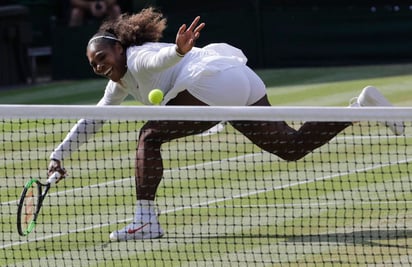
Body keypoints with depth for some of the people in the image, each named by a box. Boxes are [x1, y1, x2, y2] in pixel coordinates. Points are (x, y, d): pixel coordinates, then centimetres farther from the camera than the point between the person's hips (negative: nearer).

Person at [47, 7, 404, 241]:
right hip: (245, 87, 10)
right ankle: (363, 105, 10)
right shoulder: (121, 81, 25)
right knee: (294, 146, 12)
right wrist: (59, 153, 28)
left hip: (216, 82, -10)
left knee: (151, 135, -12)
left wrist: (178, 50, -53)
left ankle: (146, 220, -17)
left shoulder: (137, 57, -4)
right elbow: (93, 120, 33)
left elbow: (160, 58, -29)